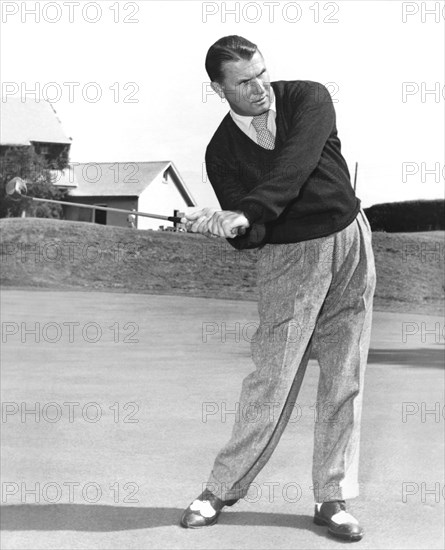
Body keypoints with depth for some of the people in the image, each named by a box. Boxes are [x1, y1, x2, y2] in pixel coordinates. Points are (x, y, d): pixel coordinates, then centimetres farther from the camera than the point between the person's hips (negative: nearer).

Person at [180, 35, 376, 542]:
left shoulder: (309, 99, -5)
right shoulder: (221, 152, -3)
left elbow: (297, 164, -24)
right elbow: (250, 236, -9)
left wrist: (245, 214, -35)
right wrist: (232, 228, -33)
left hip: (351, 241, 1)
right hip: (287, 258, -1)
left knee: (344, 378, 2)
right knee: (272, 376, -7)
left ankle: (332, 499, 11)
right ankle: (222, 488, 7)